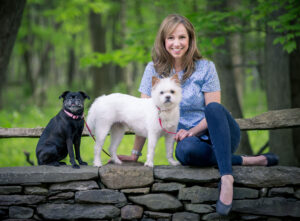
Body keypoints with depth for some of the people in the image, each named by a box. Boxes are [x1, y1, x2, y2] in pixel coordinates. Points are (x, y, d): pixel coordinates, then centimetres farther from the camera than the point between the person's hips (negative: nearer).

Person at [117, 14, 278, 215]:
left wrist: (191, 132, -21)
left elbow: (214, 111, -6)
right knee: (184, 151, -36)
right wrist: (135, 154, -3)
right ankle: (245, 161, -19)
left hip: (219, 136, -1)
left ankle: (226, 177, -43)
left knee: (214, 108, -35)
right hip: (190, 140, 1)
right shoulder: (153, 70, 0)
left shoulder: (205, 68, -4)